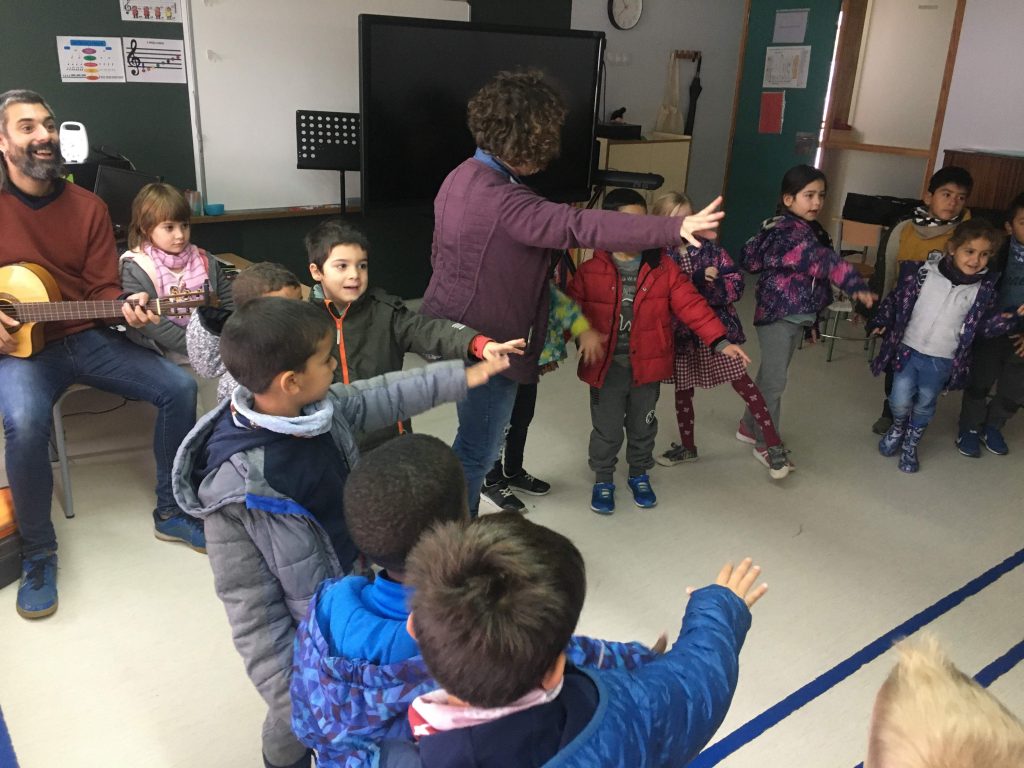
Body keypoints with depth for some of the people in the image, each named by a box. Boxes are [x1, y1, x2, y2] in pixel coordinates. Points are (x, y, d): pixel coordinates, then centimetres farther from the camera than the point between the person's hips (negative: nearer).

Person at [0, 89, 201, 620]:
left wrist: (124, 307, -19)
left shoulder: (88, 208, 3)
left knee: (179, 388, -11)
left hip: (86, 337, 4)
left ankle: (170, 513, 7)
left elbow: (102, 288, 3)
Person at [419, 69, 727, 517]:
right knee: (479, 448, 5)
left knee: (474, 440, 23)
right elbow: (578, 226, -38)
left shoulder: (463, 177, 6)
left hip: (455, 329, 10)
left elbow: (440, 252, 16)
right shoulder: (501, 200, -26)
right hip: (485, 340, -10)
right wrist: (674, 229, -44)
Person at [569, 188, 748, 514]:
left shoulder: (663, 268, -3)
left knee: (643, 425, 18)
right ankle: (602, 480, 32)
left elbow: (691, 304, -6)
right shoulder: (590, 270, -9)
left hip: (647, 364, 2)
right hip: (606, 365, -2)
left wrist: (719, 341, -13)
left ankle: (639, 476, 41)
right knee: (607, 429, 8)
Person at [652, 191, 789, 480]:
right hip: (682, 334, 1)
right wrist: (698, 279, -26)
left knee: (744, 384, -2)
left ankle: (773, 446, 6)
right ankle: (687, 446, 37)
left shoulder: (710, 249, -5)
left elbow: (736, 283, -7)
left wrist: (709, 286, -22)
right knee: (683, 391, 16)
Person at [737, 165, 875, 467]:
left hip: (796, 317, 9)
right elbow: (822, 261, -39)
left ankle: (749, 426, 36)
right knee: (774, 381, 0)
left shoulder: (809, 230, 11)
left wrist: (810, 321, 23)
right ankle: (766, 445, 13)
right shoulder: (788, 233, -21)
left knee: (769, 376, 20)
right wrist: (855, 285, -52)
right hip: (778, 316, -9)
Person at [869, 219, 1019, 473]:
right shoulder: (922, 273, -10)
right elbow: (896, 299, 2)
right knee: (900, 401, -3)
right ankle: (898, 427, 32)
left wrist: (1014, 316, -11)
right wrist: (880, 321, -6)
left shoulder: (983, 290, -6)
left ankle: (910, 444, 36)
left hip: (942, 362, 1)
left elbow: (986, 326, 2)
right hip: (908, 350, -1)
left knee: (924, 406, 12)